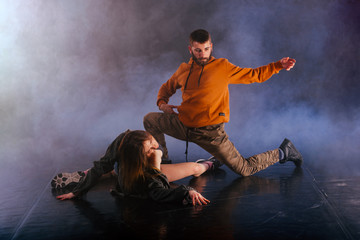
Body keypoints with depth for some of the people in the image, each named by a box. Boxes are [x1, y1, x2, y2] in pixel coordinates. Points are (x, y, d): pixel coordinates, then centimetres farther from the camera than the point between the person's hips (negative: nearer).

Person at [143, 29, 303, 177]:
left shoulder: (222, 67, -2)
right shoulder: (184, 70, 8)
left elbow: (254, 75, 0)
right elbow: (167, 87, 24)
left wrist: (278, 66, -12)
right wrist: (162, 103, 3)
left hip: (210, 132, -4)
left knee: (245, 170, -3)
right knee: (150, 119, 6)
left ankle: (282, 153, 21)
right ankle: (163, 162, 22)